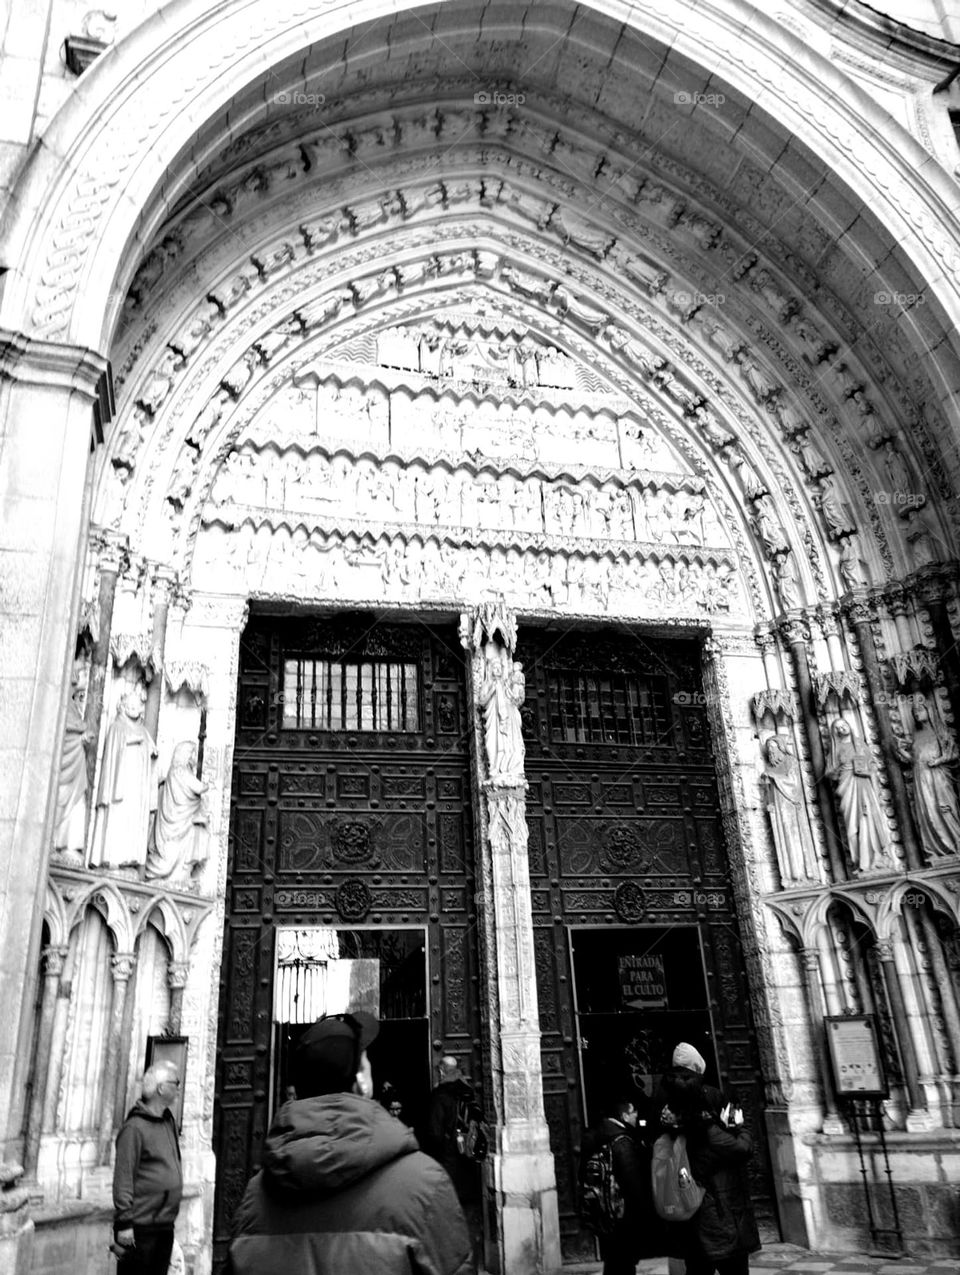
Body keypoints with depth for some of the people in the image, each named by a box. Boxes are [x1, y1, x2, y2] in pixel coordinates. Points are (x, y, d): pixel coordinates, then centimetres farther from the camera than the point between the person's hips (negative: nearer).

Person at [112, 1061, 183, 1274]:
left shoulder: (168, 1121, 10)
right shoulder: (135, 1127, -15)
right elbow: (123, 1179, -17)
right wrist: (124, 1223, -18)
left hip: (165, 1225, 8)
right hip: (141, 1227, -8)